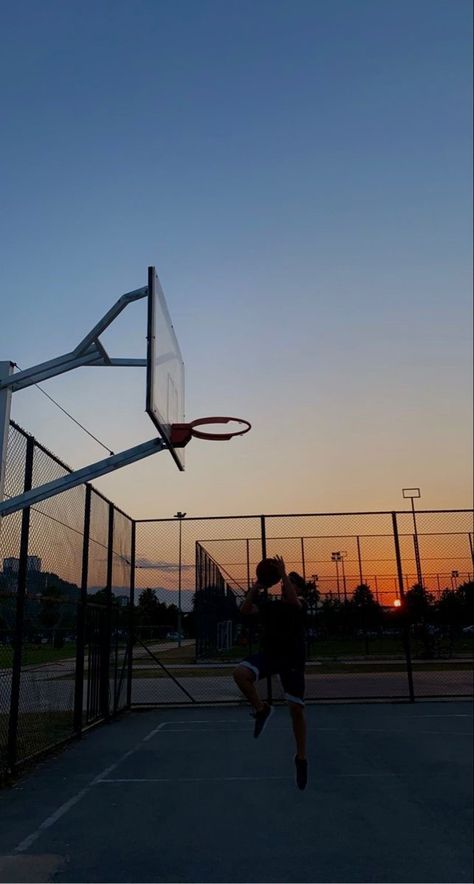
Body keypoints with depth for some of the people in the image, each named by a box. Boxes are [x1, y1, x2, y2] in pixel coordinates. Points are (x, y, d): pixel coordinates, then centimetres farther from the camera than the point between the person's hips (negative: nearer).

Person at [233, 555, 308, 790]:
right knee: (240, 673, -25)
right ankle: (261, 710, -2)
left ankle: (301, 758, 15)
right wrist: (256, 588, -12)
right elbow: (245, 610, -2)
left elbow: (293, 602, -24)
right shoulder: (269, 605, 11)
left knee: (296, 709, -3)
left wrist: (284, 574, -27)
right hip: (268, 654, 3)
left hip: (292, 659, -3)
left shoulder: (300, 605, 2)